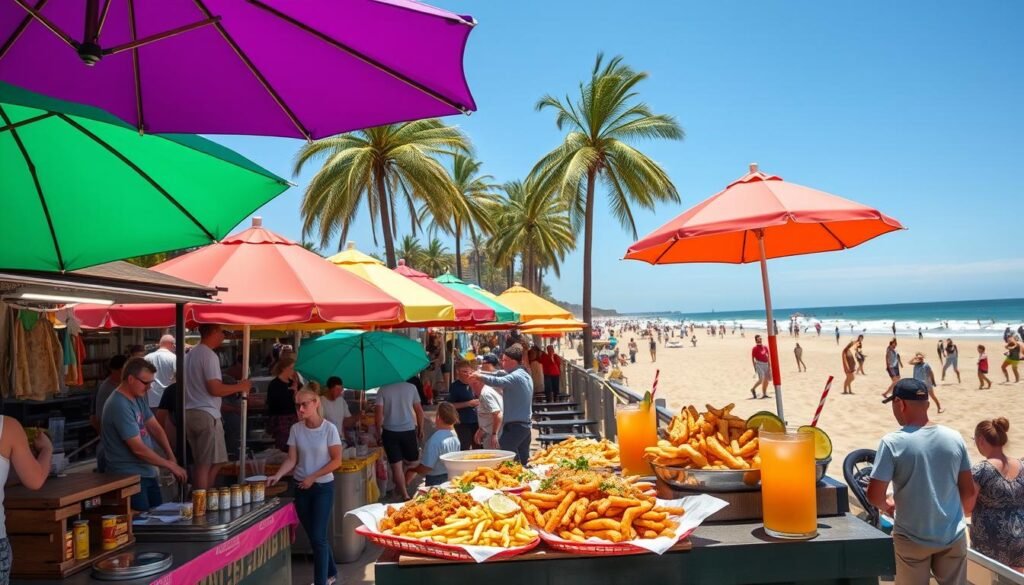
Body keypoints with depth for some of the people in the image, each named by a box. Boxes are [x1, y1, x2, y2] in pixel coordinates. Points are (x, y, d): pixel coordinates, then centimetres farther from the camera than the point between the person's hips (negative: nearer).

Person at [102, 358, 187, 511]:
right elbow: (138, 448, -24)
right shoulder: (119, 406, -24)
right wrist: (170, 465, -15)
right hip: (129, 477, -9)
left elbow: (155, 428, 9)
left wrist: (171, 457, -5)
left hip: (147, 473, 9)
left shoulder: (139, 397, 6)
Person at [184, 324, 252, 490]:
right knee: (206, 464, -5)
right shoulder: (209, 355, -14)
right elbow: (215, 389, -20)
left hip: (190, 412, 9)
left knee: (201, 464, 14)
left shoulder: (190, 355, 15)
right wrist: (240, 386, -8)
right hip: (206, 414, -9)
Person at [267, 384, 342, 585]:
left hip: (323, 487, -4)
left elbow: (336, 460, -10)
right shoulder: (296, 429, -1)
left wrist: (313, 477, -14)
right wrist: (277, 476, -17)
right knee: (315, 537, 14)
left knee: (318, 537, -7)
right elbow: (292, 460, -1)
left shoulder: (329, 429, -12)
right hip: (301, 488, 4)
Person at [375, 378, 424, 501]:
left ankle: (405, 495, 1)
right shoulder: (411, 387, 3)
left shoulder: (383, 390, -1)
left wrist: (379, 433, 3)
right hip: (409, 430, 0)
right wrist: (421, 429, 14)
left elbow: (378, 412, -6)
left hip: (390, 432, 0)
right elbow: (419, 410, 4)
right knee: (413, 461, 18)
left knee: (396, 465, 3)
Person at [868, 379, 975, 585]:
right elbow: (969, 491, 3)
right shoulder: (954, 438, -4)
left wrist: (887, 505, 6)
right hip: (953, 537, 3)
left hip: (913, 539, -3)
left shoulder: (893, 443, -17)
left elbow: (874, 495, -17)